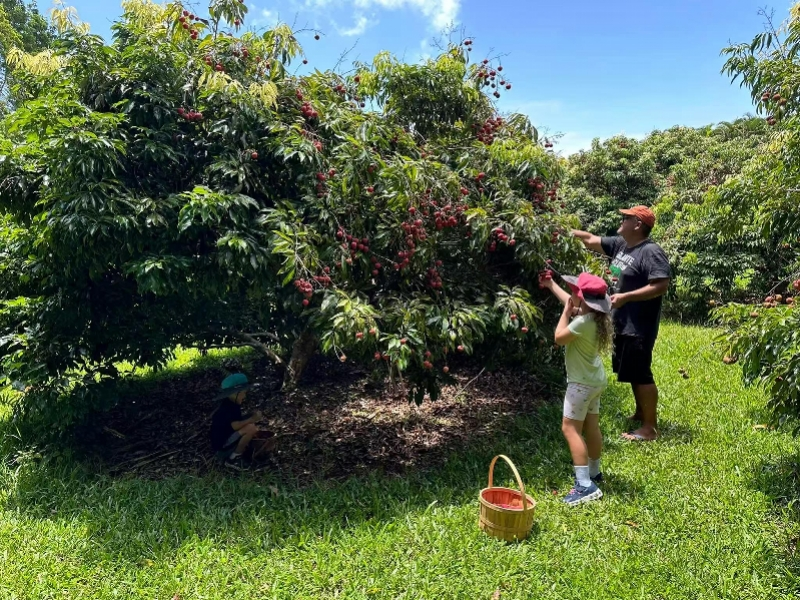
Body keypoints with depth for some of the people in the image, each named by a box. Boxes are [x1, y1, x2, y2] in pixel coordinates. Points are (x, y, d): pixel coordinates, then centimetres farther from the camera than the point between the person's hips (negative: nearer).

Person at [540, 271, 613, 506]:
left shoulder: (583, 322, -27)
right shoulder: (595, 315, 3)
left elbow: (559, 338, -16)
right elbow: (569, 301, 19)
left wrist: (566, 313, -9)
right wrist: (551, 285, 27)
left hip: (582, 382, -10)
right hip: (595, 379, 10)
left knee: (570, 428, -8)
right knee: (591, 427, 18)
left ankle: (585, 485, -12)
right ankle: (594, 473, 32)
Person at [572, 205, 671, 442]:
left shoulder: (651, 252, -18)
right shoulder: (620, 244, 8)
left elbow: (661, 286, -25)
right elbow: (591, 240, 16)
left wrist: (625, 296, -26)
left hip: (639, 327, -9)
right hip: (622, 324, 9)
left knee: (641, 374, -4)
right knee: (633, 373, 20)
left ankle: (650, 427, 6)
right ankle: (640, 414, 36)